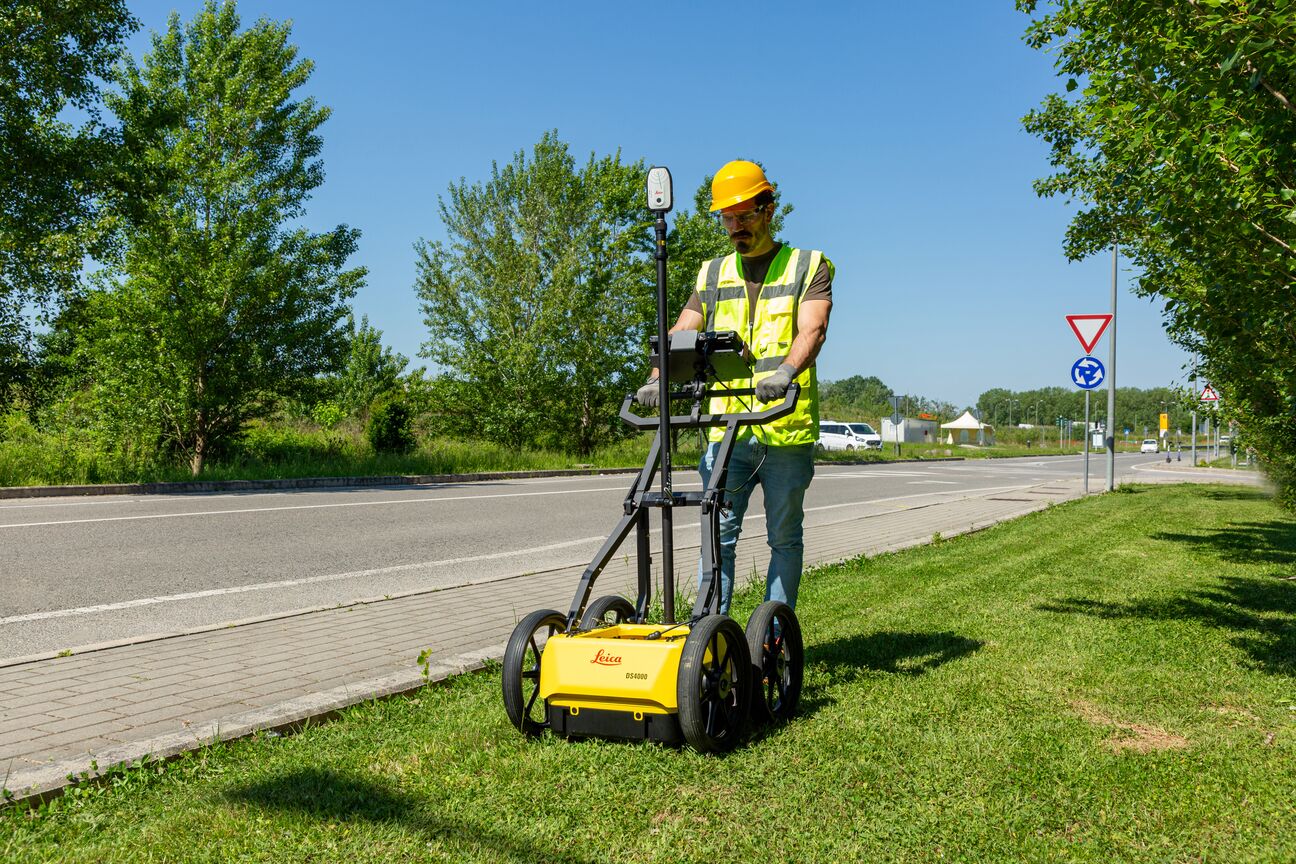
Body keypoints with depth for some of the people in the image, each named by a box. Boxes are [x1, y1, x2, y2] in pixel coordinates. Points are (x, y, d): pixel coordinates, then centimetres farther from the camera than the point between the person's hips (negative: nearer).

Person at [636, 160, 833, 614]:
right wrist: (658, 379, -14)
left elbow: (812, 328, -11)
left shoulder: (809, 267, 7)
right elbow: (682, 334, 7)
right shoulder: (713, 275, 17)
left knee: (784, 538, 7)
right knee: (718, 534, -3)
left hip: (787, 428, -2)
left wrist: (786, 371, -32)